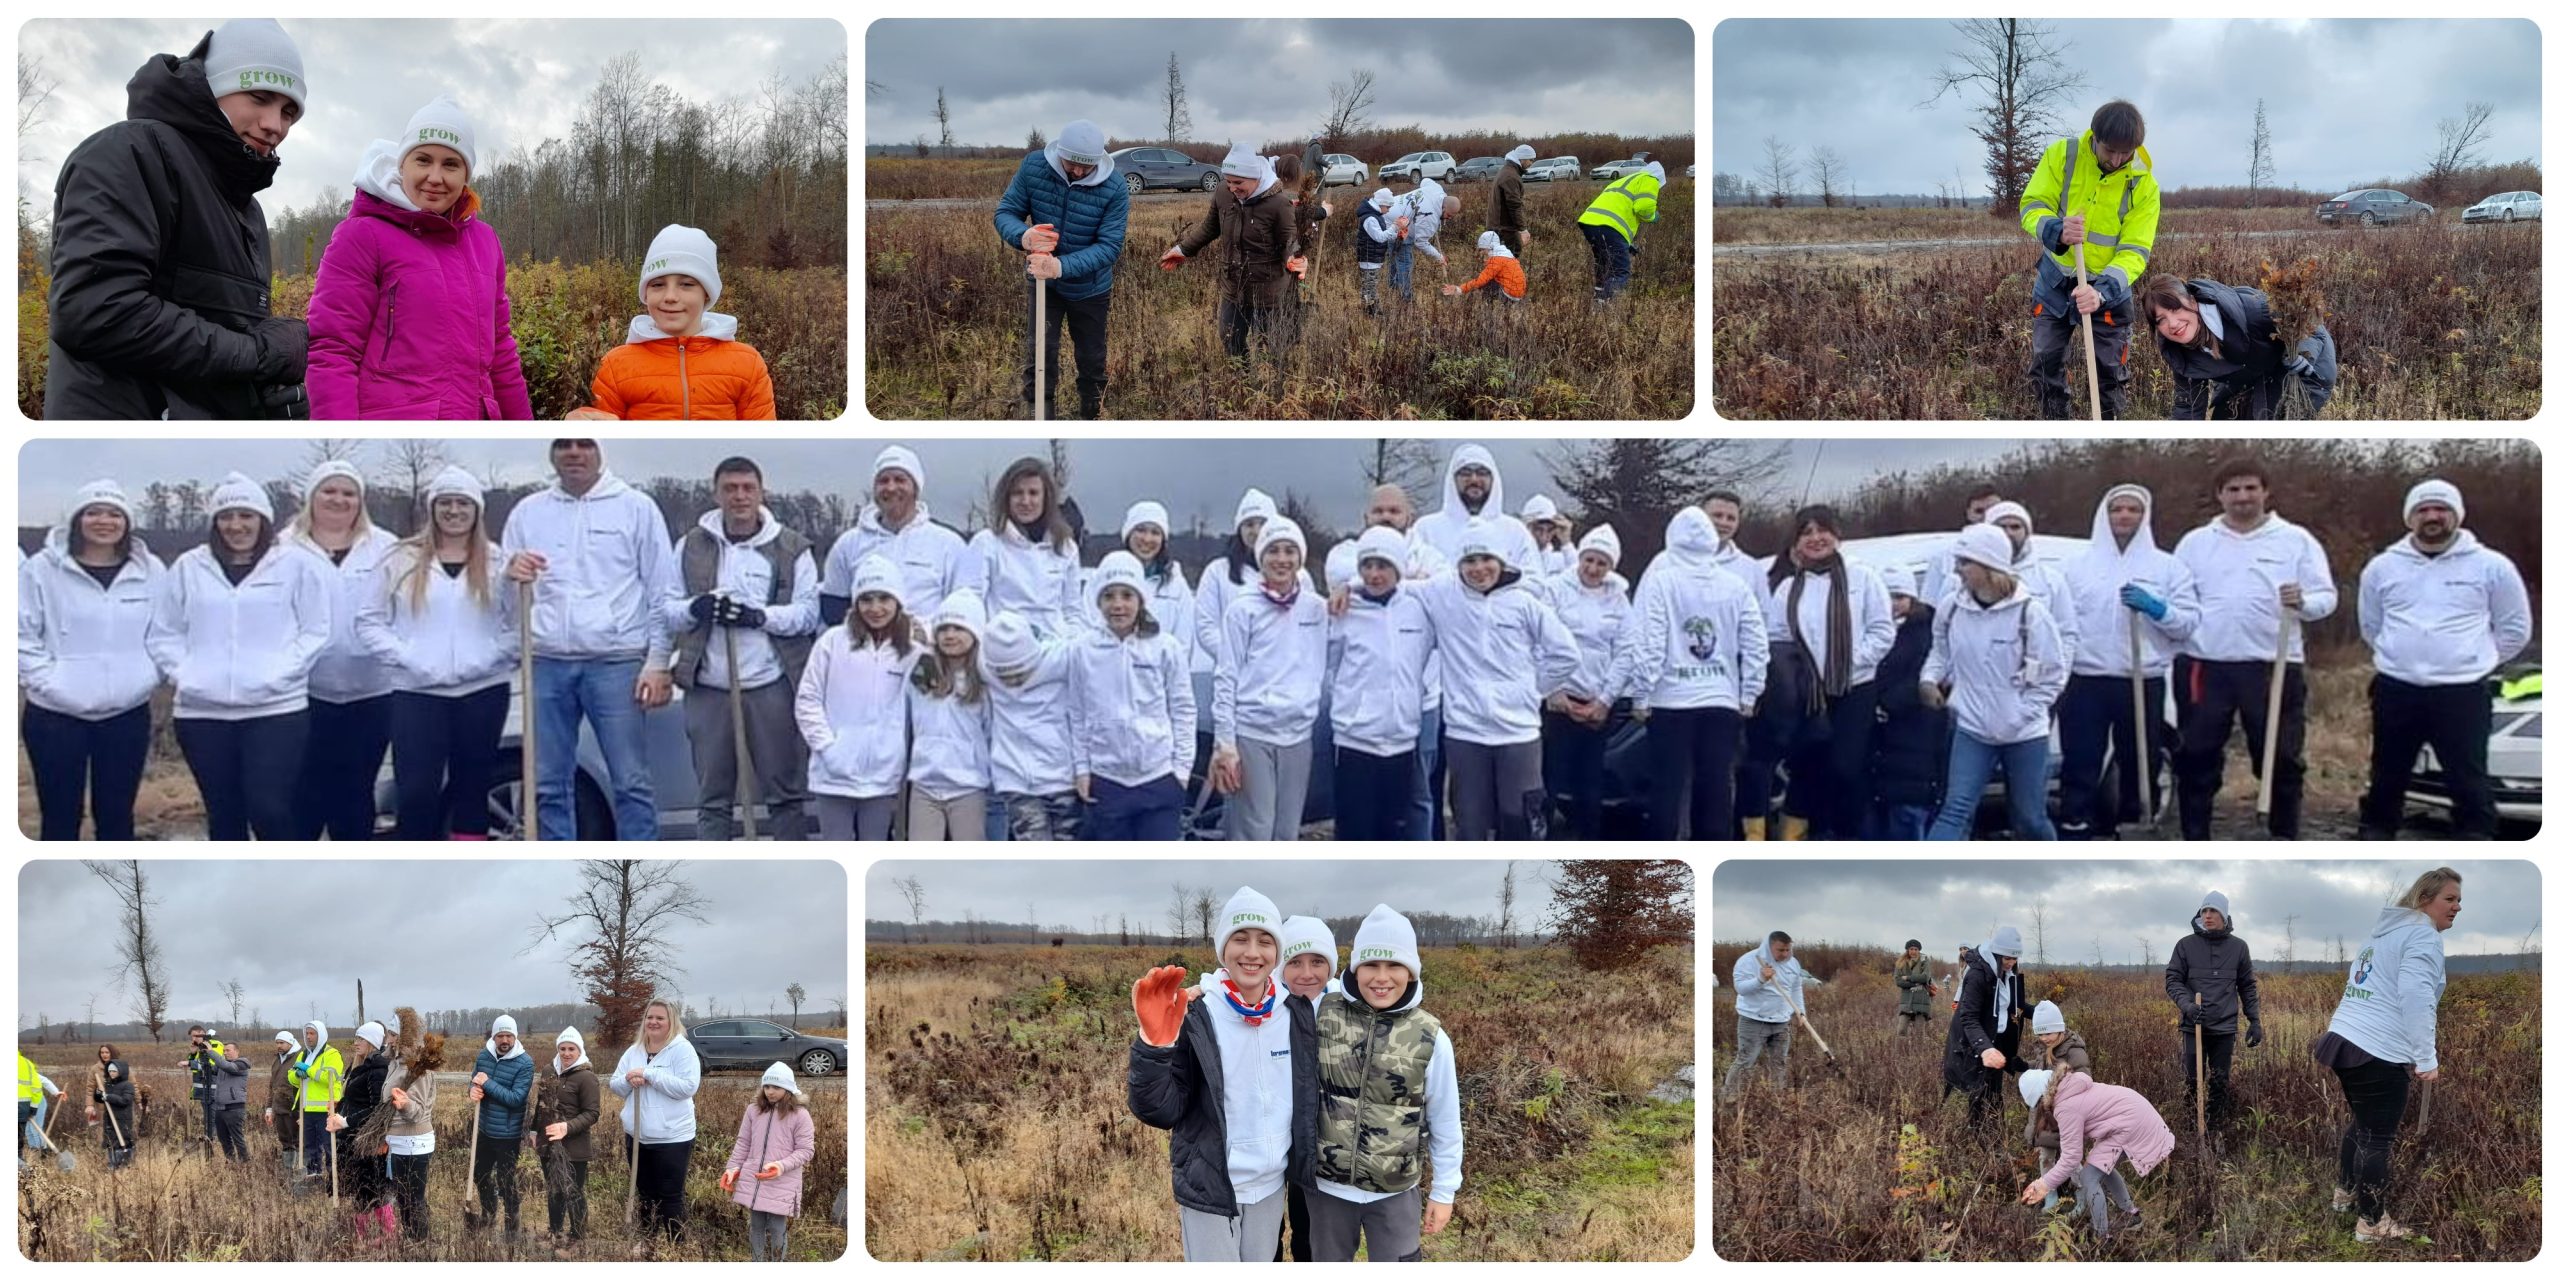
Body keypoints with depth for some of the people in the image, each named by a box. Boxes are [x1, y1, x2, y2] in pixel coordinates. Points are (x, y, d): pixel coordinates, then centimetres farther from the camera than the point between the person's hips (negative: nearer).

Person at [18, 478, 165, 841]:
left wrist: (148, 677, -3)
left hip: (127, 715, 2)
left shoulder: (151, 572, 3)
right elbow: (21, 636, -3)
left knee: (116, 817, 10)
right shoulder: (41, 570, -5)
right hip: (56, 715, -2)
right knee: (60, 818, 4)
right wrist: (46, 681, -11)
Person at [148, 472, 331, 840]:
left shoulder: (297, 565, 2)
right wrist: (183, 673, -2)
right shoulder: (189, 567, 10)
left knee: (269, 809, -12)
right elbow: (162, 634, 13)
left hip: (276, 709, -3)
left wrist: (278, 673, -10)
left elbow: (315, 631, 0)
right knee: (223, 816, 9)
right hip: (202, 712, 3)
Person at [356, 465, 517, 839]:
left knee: (472, 788, 8)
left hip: (483, 691, 1)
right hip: (418, 693, -1)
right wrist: (405, 658, -7)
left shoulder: (497, 562, 4)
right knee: (416, 792, -9)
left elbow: (521, 623, 1)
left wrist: (494, 656, -14)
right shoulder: (403, 560, 5)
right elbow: (368, 621, 5)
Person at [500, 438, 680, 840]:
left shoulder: (635, 507, 4)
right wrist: (510, 574, -9)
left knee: (631, 781, -2)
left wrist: (659, 663, -5)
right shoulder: (528, 512, 13)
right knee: (548, 784, 6)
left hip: (616, 662, -3)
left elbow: (664, 592, 3)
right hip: (547, 664, 3)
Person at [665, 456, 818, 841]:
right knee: (714, 796, 6)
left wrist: (759, 615, -17)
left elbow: (808, 613, -1)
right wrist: (695, 609, -13)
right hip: (708, 689, 1)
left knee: (787, 791, 3)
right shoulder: (691, 546, 11)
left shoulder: (792, 548, 6)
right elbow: (666, 610, 10)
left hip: (773, 688, -1)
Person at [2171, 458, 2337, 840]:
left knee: (2281, 758, 4)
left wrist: (2304, 601, -22)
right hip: (2204, 665, 1)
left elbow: (2327, 596, -1)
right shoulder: (2195, 542, 10)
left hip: (2273, 666, -1)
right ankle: (2195, 843, 16)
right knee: (2196, 757, 6)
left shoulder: (2296, 540, 5)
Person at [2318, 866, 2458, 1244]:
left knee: (2361, 1123, 27)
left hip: (2344, 1039, 10)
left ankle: (2345, 1193, 41)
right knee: (2378, 1137, -1)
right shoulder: (2423, 934, -9)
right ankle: (2372, 1224, 6)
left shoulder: (2386, 930, 22)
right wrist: (2426, 1058, -19)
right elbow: (2415, 996, -20)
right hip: (2379, 1052, -10)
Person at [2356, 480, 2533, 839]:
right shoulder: (2382, 568, 6)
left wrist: (2476, 662, 9)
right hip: (2396, 690, 3)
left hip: (2463, 692, -2)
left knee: (2469, 782, -3)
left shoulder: (2491, 566, 0)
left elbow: (2515, 629, 8)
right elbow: (2370, 626, 19)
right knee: (2386, 779, 11)